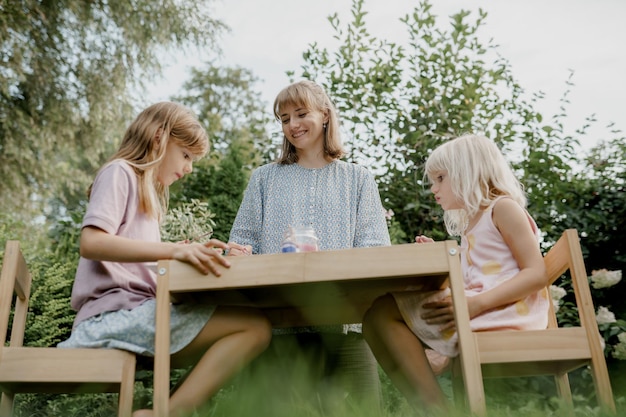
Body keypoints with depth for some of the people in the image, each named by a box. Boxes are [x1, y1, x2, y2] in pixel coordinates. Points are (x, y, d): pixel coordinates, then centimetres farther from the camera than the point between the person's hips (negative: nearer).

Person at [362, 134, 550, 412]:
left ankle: (435, 407, -19)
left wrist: (477, 303, -23)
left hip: (502, 314, -9)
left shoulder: (503, 207, 1)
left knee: (382, 312, -19)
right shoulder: (471, 226, 25)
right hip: (477, 316, 10)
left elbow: (536, 274, -11)